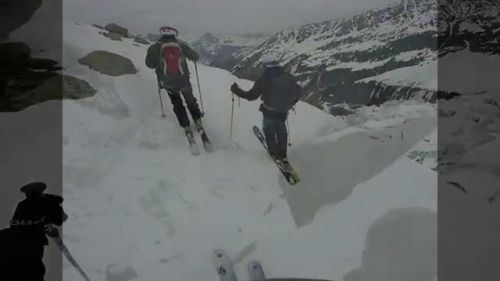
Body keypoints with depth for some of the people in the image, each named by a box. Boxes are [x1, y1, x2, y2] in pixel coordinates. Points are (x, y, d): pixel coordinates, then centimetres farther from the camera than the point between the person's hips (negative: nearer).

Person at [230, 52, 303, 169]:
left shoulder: (264, 79, -18)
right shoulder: (287, 77, -6)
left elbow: (251, 96, -14)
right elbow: (298, 91, 3)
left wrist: (236, 90, -1)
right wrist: (291, 102, 21)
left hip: (269, 112, -4)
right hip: (283, 111, 4)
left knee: (269, 131, 22)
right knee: (281, 130, 26)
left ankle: (276, 156, 29)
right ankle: (283, 156, 29)